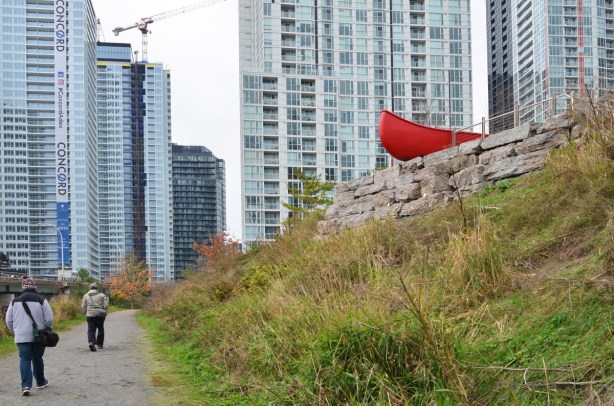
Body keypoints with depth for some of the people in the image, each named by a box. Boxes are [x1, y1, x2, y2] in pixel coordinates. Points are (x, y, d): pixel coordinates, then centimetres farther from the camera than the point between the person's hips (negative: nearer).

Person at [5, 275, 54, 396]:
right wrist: (48, 330, 12)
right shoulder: (41, 300, -6)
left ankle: (26, 385, -14)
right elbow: (49, 319, -7)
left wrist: (15, 332, 21)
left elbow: (9, 320, 6)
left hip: (22, 337, 0)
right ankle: (41, 382, 30)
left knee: (24, 359, 0)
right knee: (37, 358, 16)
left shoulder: (15, 301, 1)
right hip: (38, 336, 0)